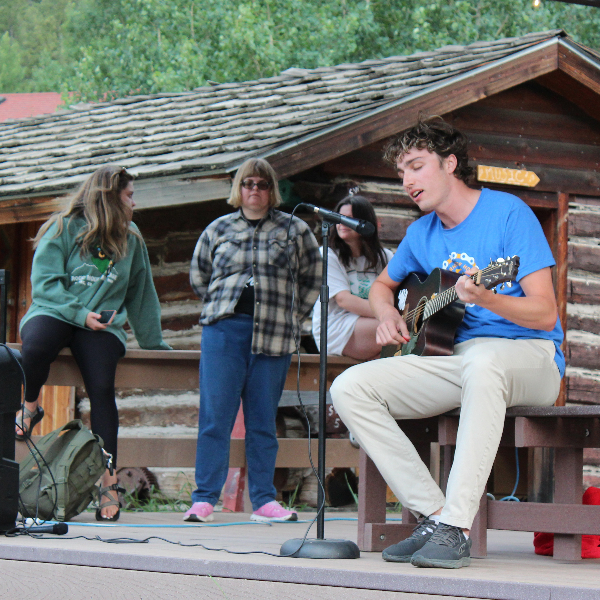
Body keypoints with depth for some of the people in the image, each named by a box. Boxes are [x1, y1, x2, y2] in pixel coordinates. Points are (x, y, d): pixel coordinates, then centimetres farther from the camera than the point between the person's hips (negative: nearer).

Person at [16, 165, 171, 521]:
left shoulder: (131, 241, 15)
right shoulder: (65, 229, 1)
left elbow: (142, 296, 22)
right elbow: (45, 282, -5)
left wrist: (154, 343, 23)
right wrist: (81, 313, -15)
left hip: (102, 324, 2)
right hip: (55, 314, -2)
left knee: (102, 388, -24)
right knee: (36, 347, -38)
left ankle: (109, 479, -22)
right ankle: (31, 407, -5)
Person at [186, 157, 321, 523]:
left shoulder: (294, 230, 9)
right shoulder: (219, 230, 12)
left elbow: (313, 278, 16)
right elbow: (198, 276, 23)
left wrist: (292, 317, 10)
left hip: (273, 335, 0)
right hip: (224, 329, 0)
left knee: (263, 420, 3)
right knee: (215, 415, -5)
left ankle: (264, 500, 7)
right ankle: (204, 499, -4)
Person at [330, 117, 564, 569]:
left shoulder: (508, 213, -8)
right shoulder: (423, 233, 12)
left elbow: (545, 313, -15)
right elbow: (383, 285, 32)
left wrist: (485, 298, -33)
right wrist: (388, 314, 8)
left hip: (529, 355, -7)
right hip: (457, 358, 7)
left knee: (482, 361, -44)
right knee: (350, 388, -14)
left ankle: (456, 530, -43)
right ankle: (434, 515, -18)